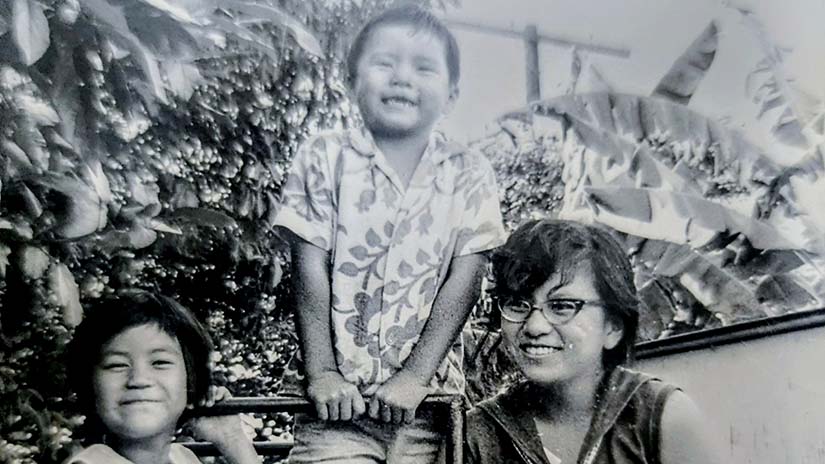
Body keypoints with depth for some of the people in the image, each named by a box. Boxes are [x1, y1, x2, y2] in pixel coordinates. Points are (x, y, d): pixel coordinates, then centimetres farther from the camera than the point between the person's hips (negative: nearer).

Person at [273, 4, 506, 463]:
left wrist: (415, 376, -11)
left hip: (430, 392, 1)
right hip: (340, 394, 0)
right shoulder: (324, 159, 0)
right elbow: (311, 273, -4)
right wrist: (320, 373, -9)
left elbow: (462, 281, -4)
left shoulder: (470, 174, 1)